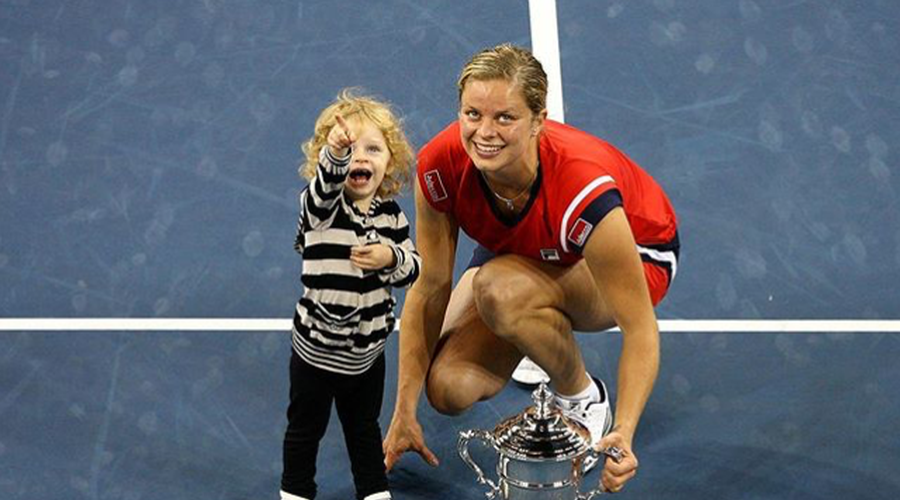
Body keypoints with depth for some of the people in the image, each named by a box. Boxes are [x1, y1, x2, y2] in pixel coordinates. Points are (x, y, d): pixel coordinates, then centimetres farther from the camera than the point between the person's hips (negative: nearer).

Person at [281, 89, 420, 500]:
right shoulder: (320, 207, -18)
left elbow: (413, 268, 0)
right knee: (306, 428, 17)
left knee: (364, 427, 24)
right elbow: (326, 181, -41)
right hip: (317, 350, -3)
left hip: (368, 353, 3)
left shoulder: (391, 216, -4)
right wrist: (336, 151, -62)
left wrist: (391, 258, -22)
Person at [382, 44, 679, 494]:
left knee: (501, 289, -36)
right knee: (448, 387, -16)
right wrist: (404, 415, -15)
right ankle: (544, 343, 18)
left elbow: (640, 327, -35)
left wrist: (624, 434, -48)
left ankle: (583, 398, -6)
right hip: (521, 253, 5)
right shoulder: (440, 166, -29)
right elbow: (430, 288, -17)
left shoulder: (584, 191, -41)